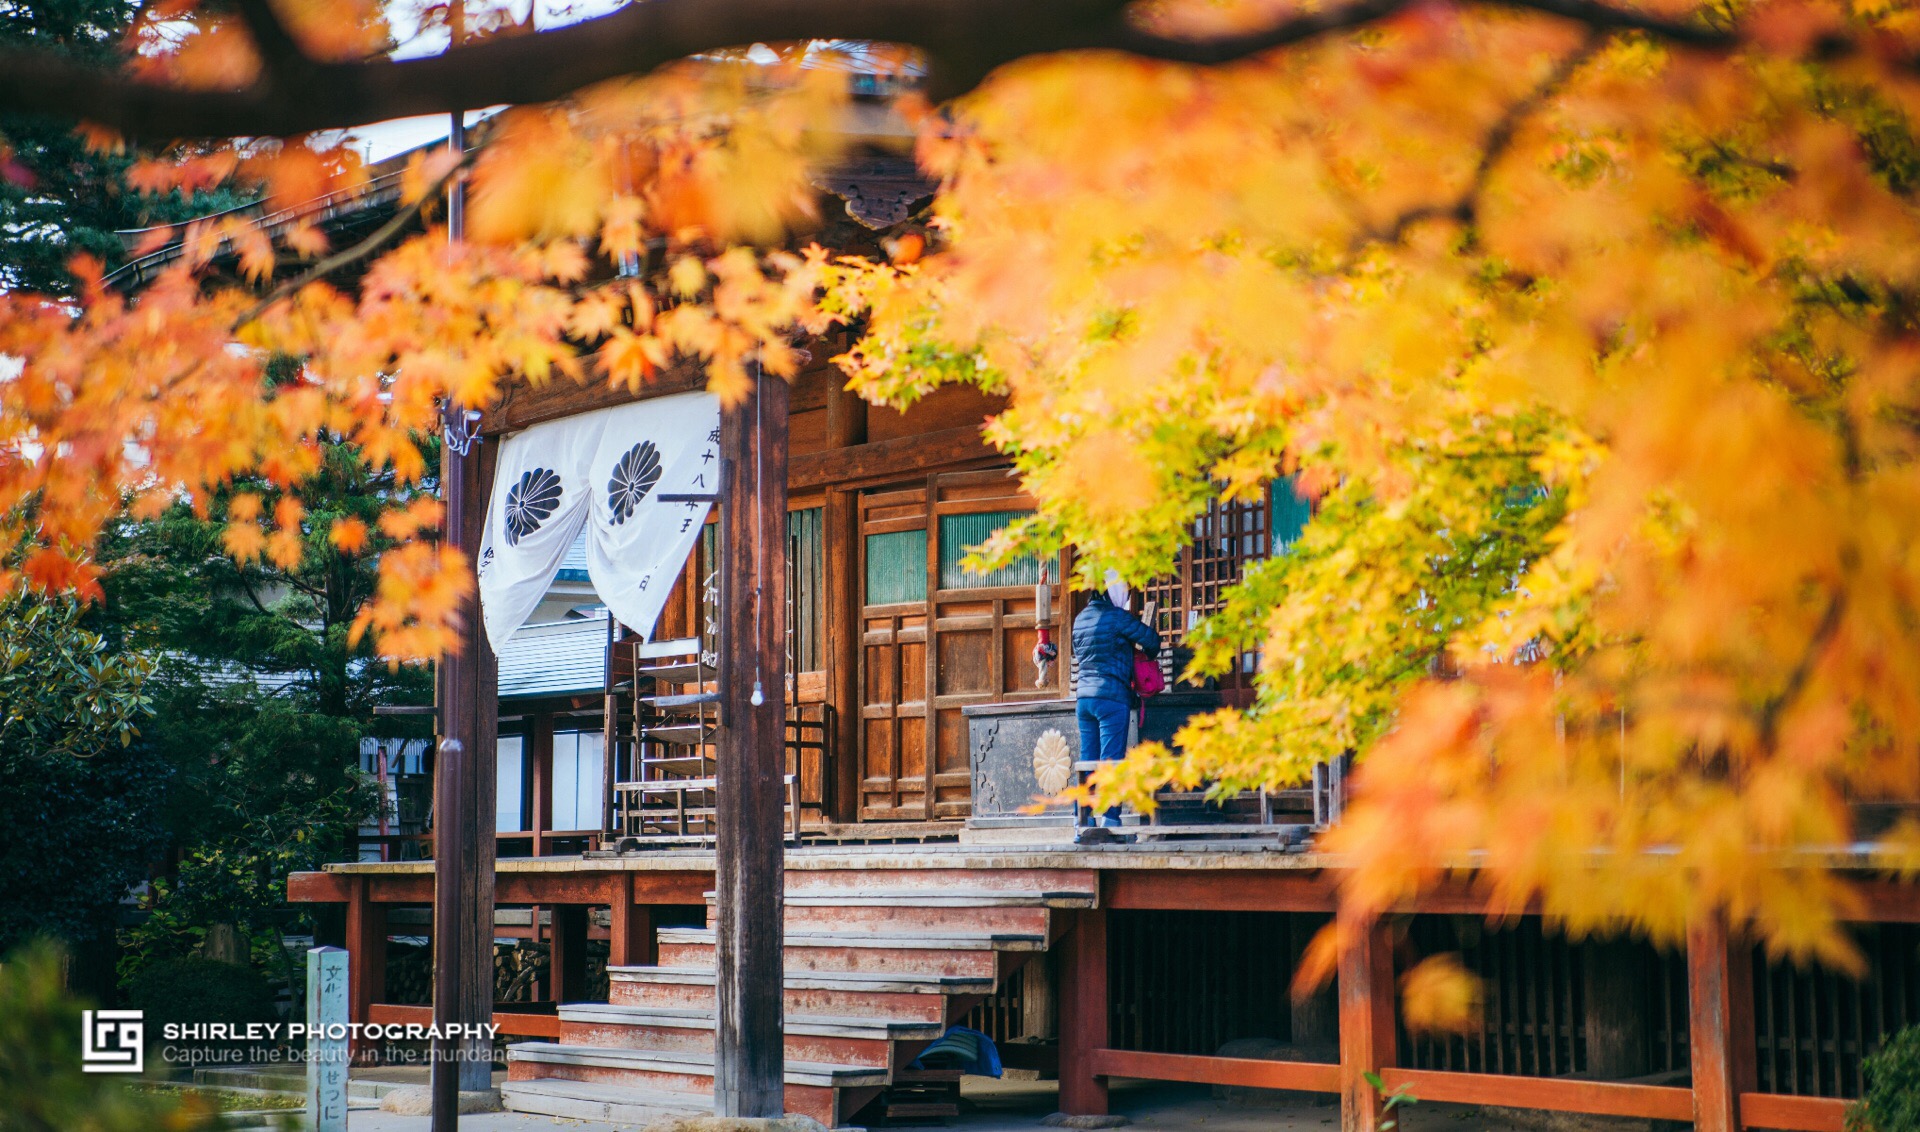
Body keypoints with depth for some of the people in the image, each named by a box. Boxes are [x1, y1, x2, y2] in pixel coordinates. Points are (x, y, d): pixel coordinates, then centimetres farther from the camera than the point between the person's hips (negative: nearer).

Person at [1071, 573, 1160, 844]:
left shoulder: (1081, 618, 14)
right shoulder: (1116, 616, -8)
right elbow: (1151, 638, -4)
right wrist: (1149, 655, 19)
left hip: (1083, 695, 7)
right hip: (1112, 696, -7)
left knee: (1087, 761, 7)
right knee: (1111, 761, -6)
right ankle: (1109, 823, -10)